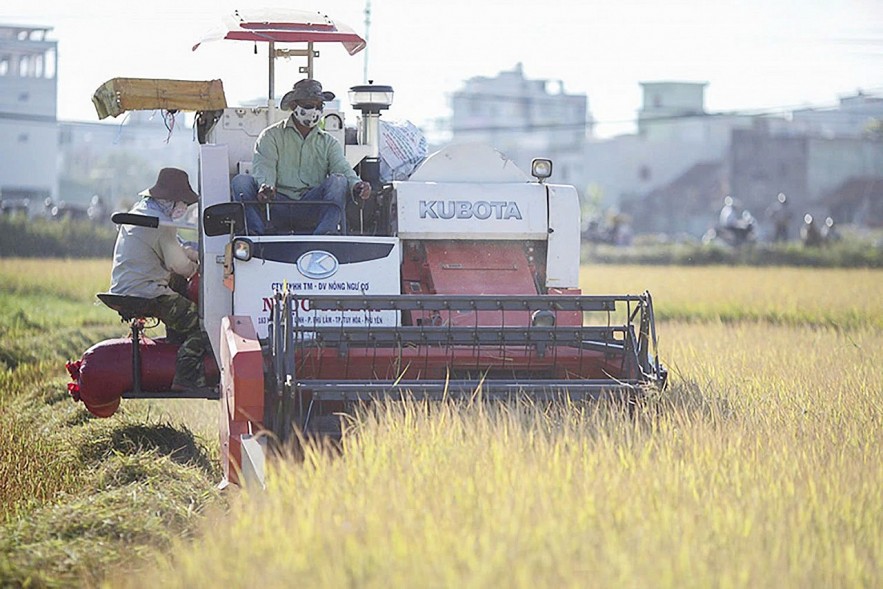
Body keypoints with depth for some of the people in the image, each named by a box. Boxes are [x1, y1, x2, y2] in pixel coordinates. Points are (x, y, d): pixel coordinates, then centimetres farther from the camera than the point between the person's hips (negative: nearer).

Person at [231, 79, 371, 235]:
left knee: (338, 181, -24)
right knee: (240, 181, -23)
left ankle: (323, 235, -44)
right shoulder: (272, 135, 15)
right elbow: (263, 166, -4)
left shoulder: (328, 143, 22)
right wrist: (265, 186, -29)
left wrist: (356, 185, -22)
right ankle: (257, 234, -45)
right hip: (277, 207, -1)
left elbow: (343, 169, 4)